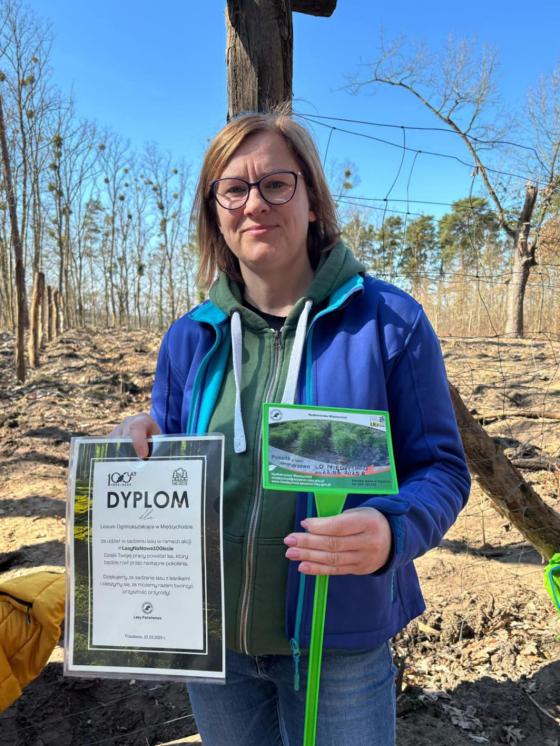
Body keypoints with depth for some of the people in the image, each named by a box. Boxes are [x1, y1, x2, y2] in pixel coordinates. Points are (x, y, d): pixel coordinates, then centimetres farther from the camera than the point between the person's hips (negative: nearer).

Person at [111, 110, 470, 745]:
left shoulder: (389, 321, -12)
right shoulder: (189, 339, -1)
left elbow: (440, 467, -9)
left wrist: (391, 531, -30)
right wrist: (137, 449, -15)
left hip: (340, 643, -3)